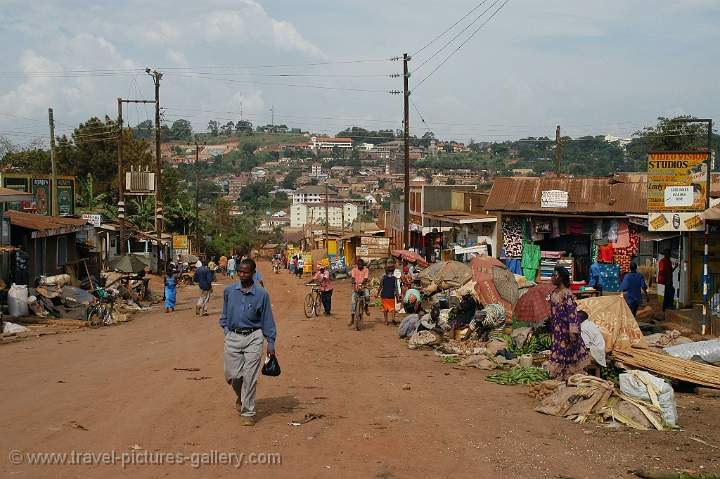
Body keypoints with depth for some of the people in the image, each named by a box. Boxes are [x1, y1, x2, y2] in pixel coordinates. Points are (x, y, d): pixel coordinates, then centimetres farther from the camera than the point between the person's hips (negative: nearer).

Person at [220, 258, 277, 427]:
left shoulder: (261, 293, -4)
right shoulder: (229, 291, 4)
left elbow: (267, 319, 1)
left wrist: (271, 343, 0)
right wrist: (226, 330, 5)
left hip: (253, 337, -2)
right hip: (233, 337, 3)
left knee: (250, 377, -3)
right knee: (232, 375, 4)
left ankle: (248, 412, 9)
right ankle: (241, 396, 37)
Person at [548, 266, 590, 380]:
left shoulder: (567, 294, -20)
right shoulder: (554, 293, 6)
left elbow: (572, 312, -22)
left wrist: (573, 332, -24)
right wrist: (552, 329, 21)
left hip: (566, 330, -8)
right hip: (557, 330, 8)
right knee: (558, 352, 15)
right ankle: (559, 376, 26)